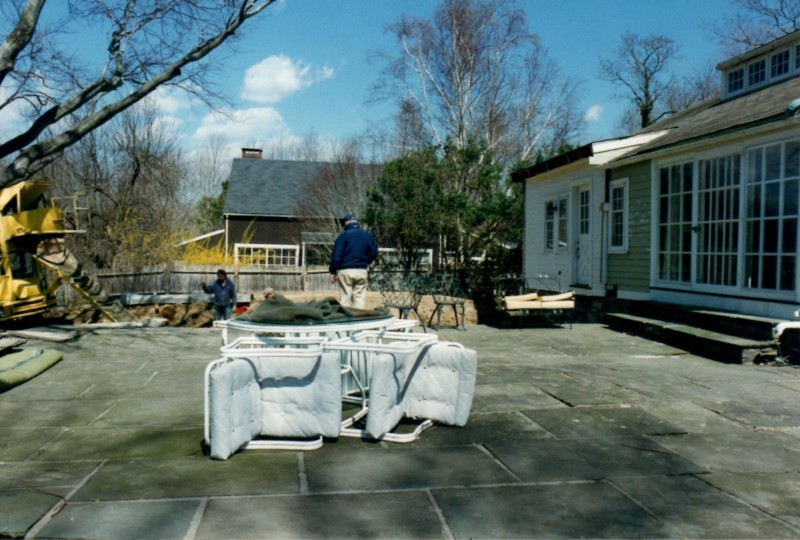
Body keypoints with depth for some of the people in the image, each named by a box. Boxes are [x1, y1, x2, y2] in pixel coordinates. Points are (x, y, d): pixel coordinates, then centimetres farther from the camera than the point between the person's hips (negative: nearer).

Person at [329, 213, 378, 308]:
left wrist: (333, 271, -4)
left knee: (345, 298, 2)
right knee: (359, 298, 5)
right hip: (362, 271, 3)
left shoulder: (343, 235, -2)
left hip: (345, 271, -2)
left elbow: (336, 254, -8)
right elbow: (374, 254, 9)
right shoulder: (367, 235, 8)